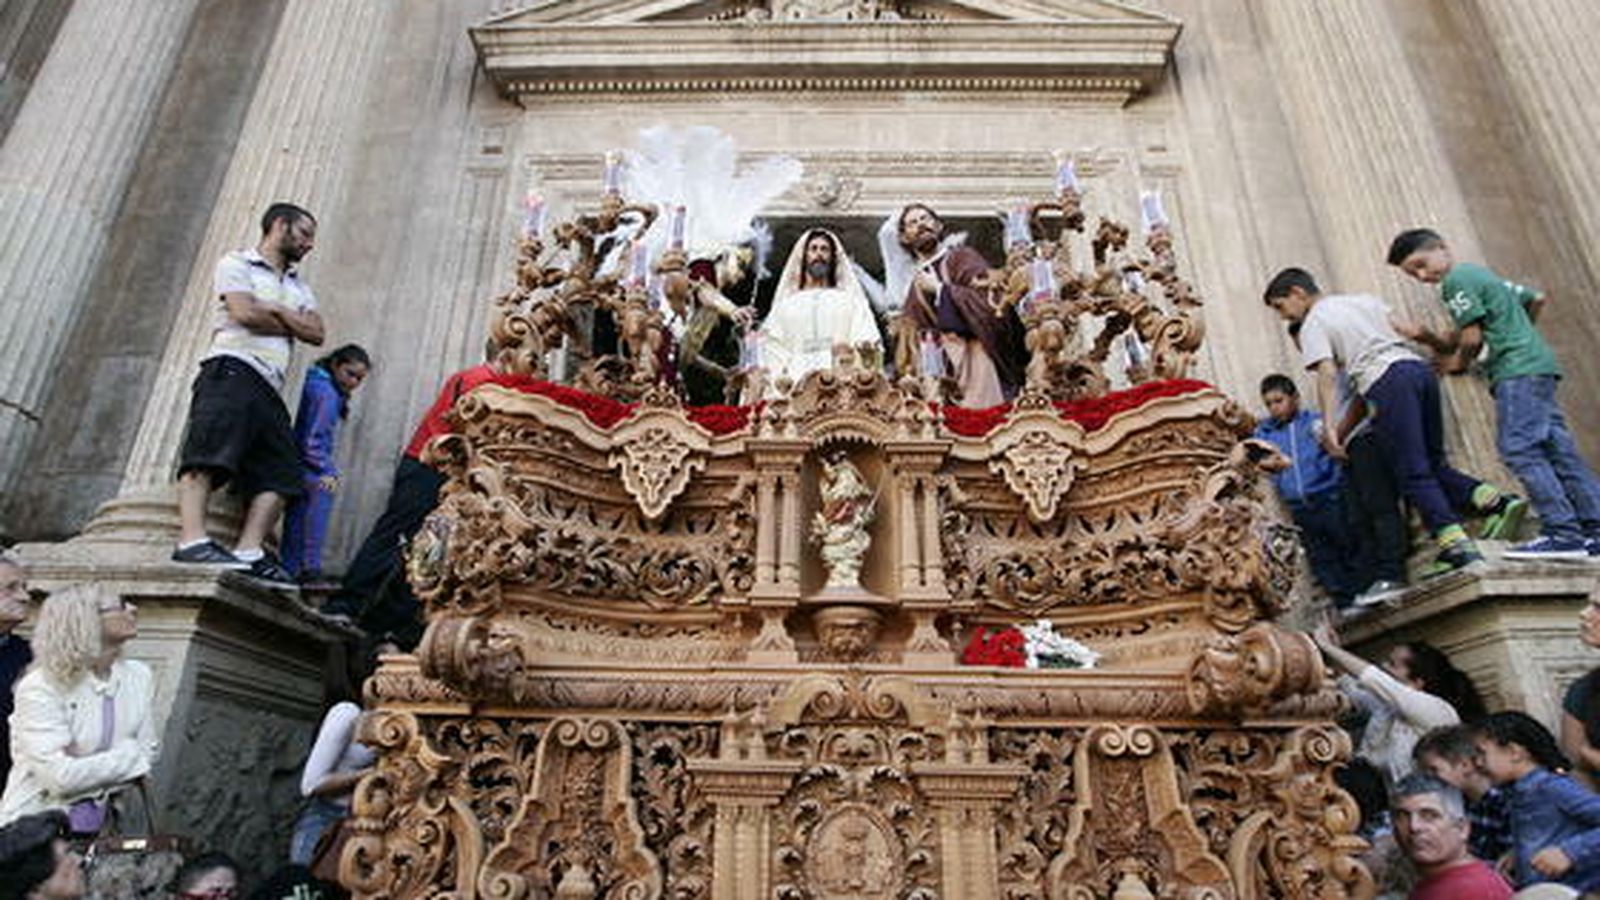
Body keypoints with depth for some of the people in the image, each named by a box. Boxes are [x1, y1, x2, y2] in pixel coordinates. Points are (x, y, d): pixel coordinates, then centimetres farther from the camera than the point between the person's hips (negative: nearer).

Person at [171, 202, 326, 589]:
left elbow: (316, 333, 13)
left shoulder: (298, 286, 30)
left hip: (268, 387, 7)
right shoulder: (237, 263, 11)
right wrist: (291, 324, 8)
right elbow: (244, 313, -7)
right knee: (209, 451, -21)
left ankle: (249, 552, -11)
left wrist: (276, 310, 1)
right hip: (232, 370, -7)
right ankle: (192, 540, -31)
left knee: (280, 472, -5)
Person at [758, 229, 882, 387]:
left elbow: (867, 339, 6)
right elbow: (773, 346, 11)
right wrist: (780, 376, -6)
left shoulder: (850, 299, 19)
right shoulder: (786, 304, 21)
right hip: (797, 380, 1)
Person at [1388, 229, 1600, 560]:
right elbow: (1538, 299, 30)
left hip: (1517, 372, -10)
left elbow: (1472, 338, -11)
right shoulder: (1482, 274, 23)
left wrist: (1458, 362, 7)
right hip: (1538, 365, 10)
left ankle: (1563, 533, -15)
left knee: (1520, 450, -12)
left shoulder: (1457, 279, -6)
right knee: (1558, 450, 7)